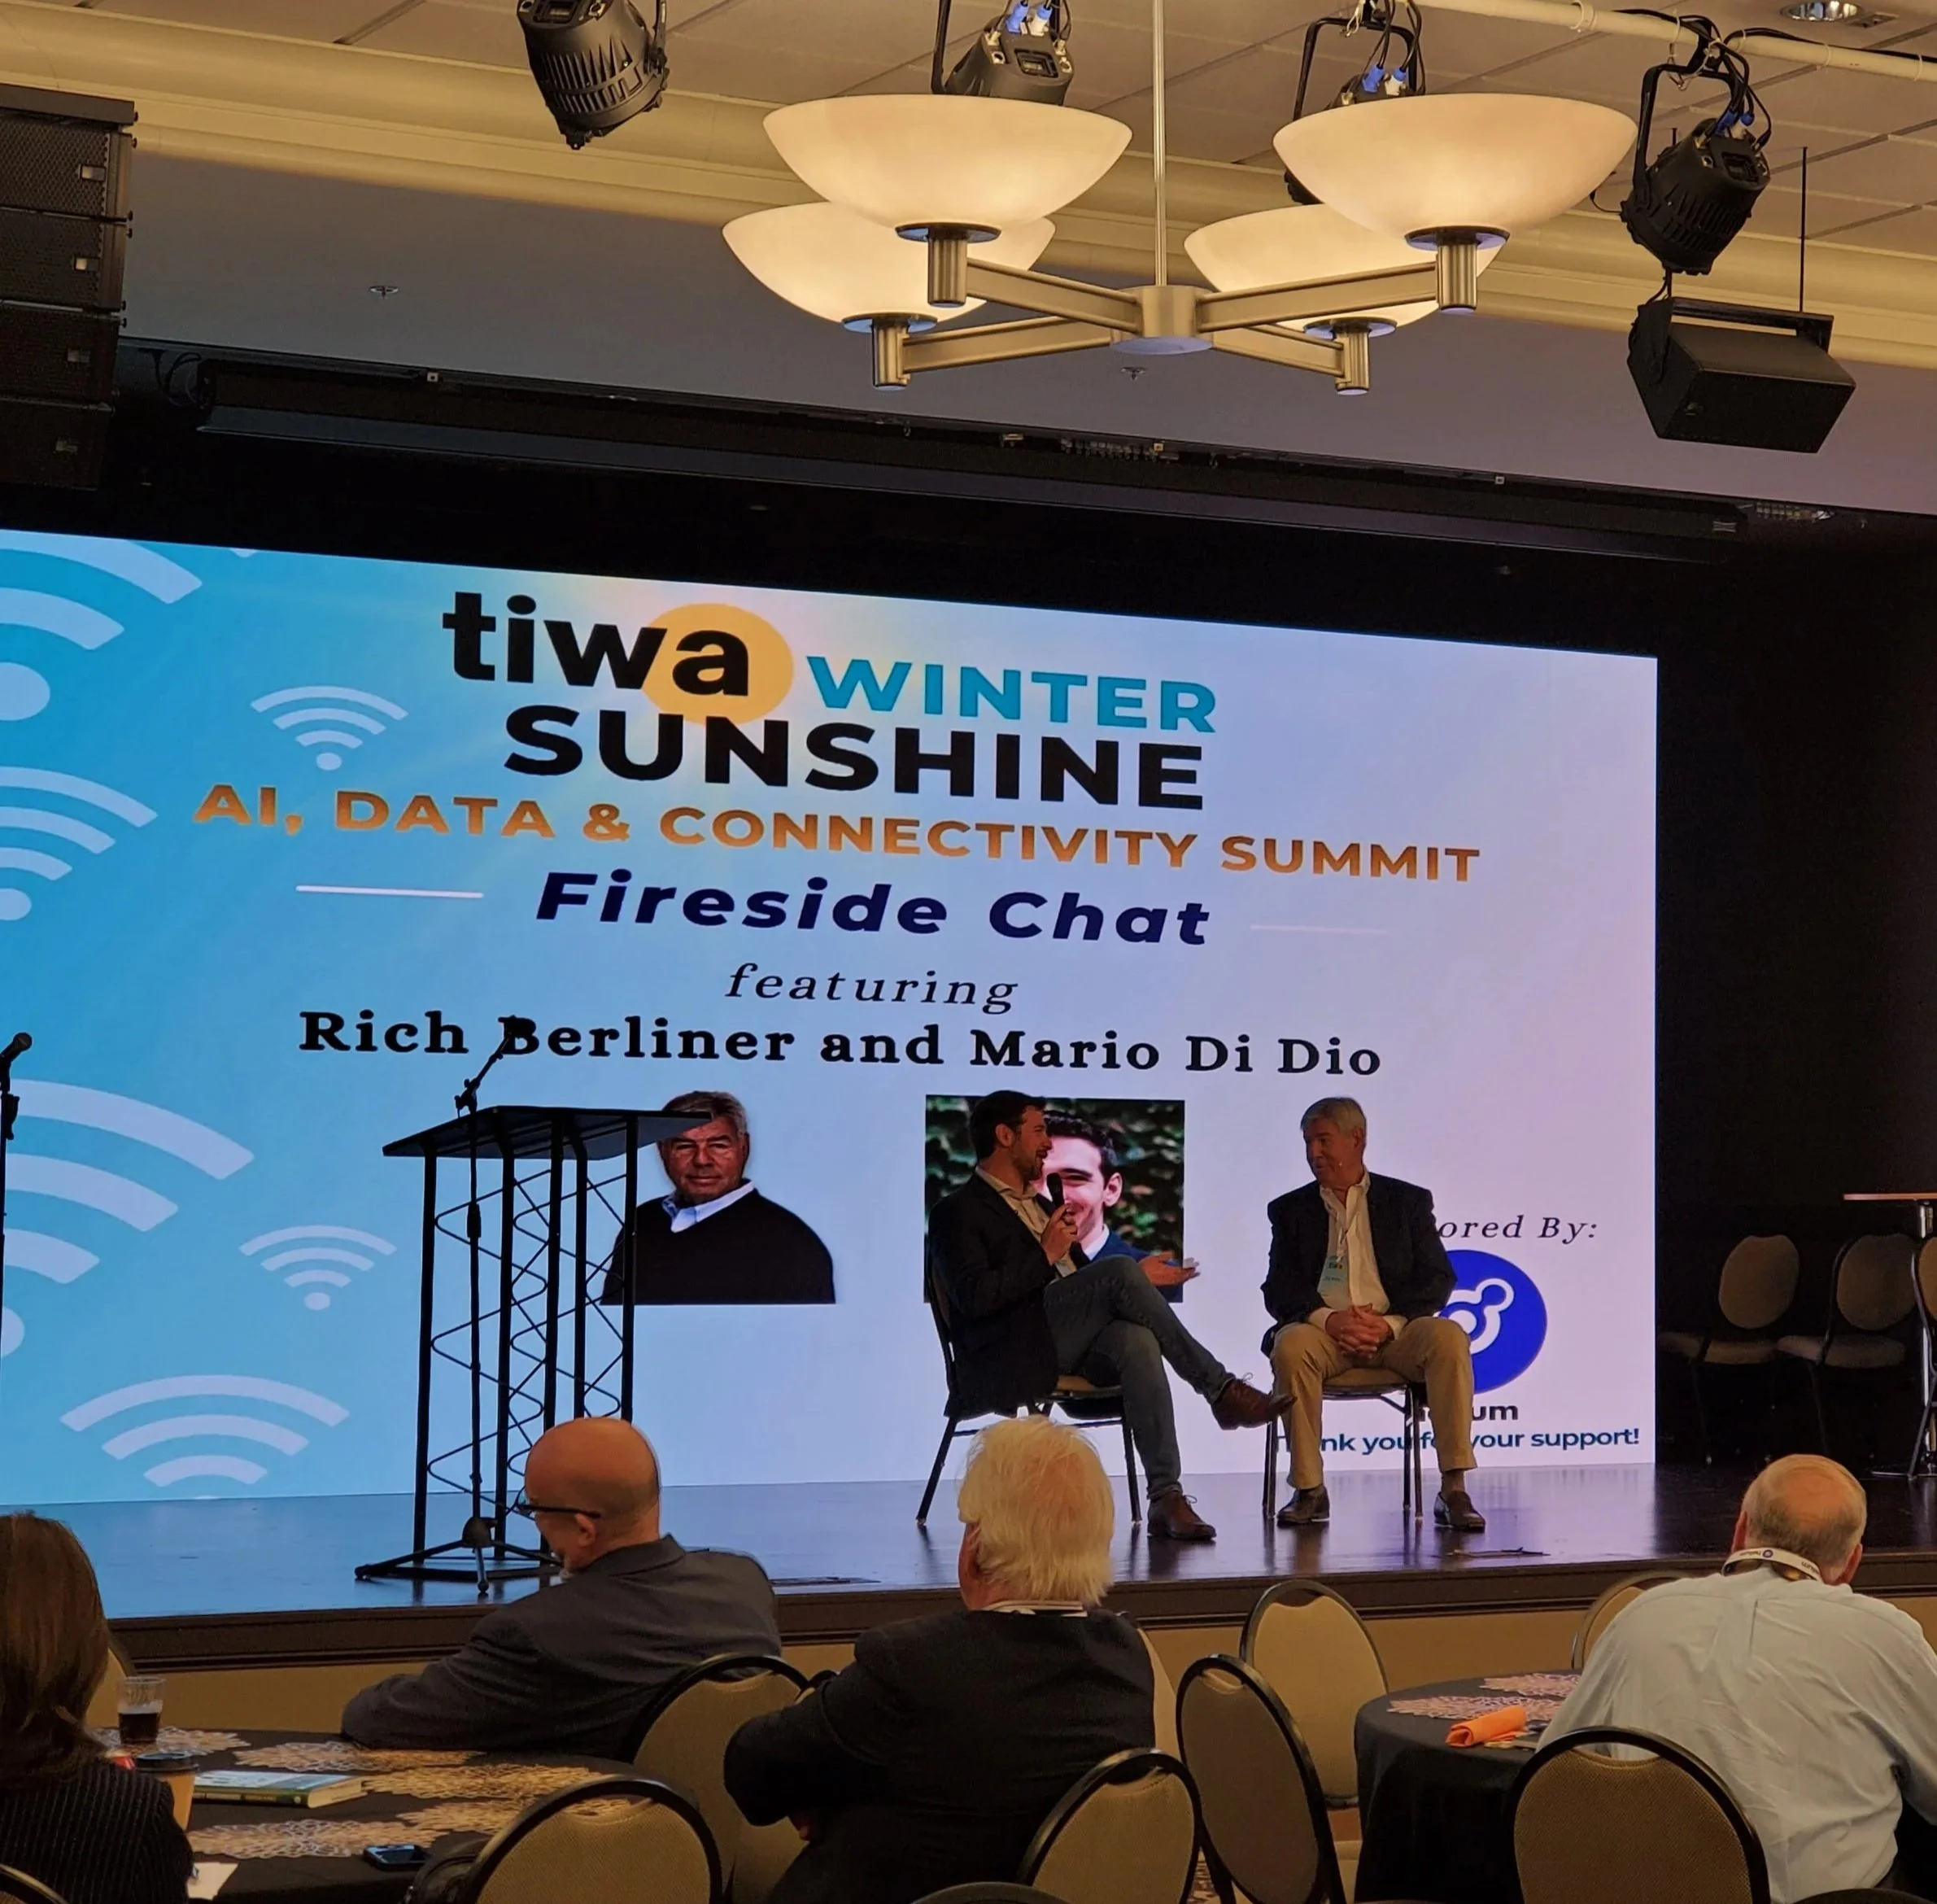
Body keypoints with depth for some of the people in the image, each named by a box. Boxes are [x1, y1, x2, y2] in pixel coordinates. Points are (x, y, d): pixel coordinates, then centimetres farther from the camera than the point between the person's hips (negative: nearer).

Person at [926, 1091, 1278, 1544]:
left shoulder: (1039, 1205, 32)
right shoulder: (957, 1212, 5)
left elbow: (1086, 1281, 29)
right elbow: (974, 1297, -12)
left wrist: (1142, 1282, 9)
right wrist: (1046, 1255, -9)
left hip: (1074, 1344, 6)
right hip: (1008, 1360, -6)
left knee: (1136, 1340, -31)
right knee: (1120, 1271, -27)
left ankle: (1167, 1497, -40)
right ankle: (1220, 1389, -19)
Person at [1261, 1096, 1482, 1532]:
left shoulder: (1407, 1201, 13)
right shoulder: (1291, 1210, 16)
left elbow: (1437, 1280, 4)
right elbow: (1279, 1290, 5)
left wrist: (1388, 1324, -14)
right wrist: (1329, 1319, -16)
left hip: (1395, 1331, 0)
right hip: (1323, 1331, 0)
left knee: (1448, 1337, -32)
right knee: (1290, 1346, -34)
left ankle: (1453, 1489, -32)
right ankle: (1309, 1491, -27)